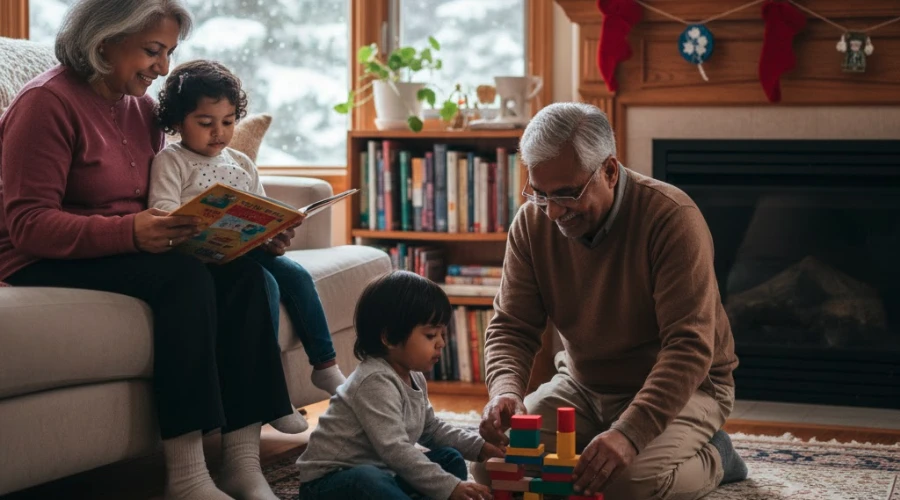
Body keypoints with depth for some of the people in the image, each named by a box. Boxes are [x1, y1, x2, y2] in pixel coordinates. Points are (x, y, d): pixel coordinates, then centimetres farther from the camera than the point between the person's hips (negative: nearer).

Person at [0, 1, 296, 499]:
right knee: (185, 275, -31)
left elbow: (153, 204, 11)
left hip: (128, 251, 7)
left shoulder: (141, 108, 11)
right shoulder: (48, 103, -13)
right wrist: (130, 233, -33)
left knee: (241, 271, -17)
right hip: (43, 265, -7)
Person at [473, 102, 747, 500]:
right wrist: (505, 388, -28)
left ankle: (709, 459, 2)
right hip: (582, 385, 5)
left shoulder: (671, 217, -25)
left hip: (680, 387, -5)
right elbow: (511, 326, -4)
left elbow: (689, 346, -29)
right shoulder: (533, 221, -8)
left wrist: (630, 433, -41)